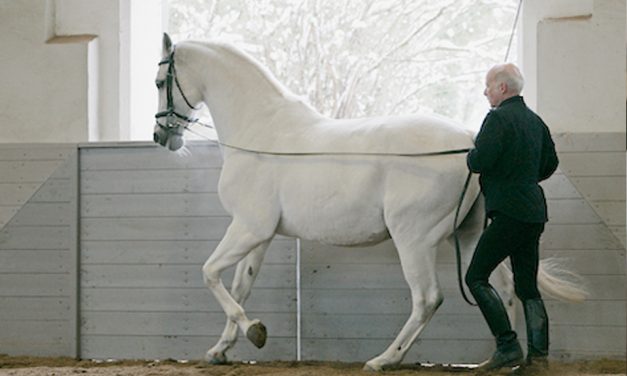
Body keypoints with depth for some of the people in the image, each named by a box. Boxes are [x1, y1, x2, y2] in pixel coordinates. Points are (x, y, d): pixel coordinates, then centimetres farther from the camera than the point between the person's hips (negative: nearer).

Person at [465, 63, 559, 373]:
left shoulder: (499, 118, -12)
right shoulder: (535, 120, 15)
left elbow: (480, 161, -20)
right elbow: (550, 164, 24)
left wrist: (471, 158, 2)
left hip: (509, 211, -9)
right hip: (534, 213, 9)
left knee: (476, 277, -4)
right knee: (527, 286, 11)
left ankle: (507, 347, -11)